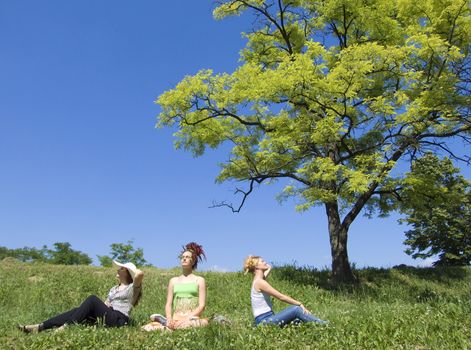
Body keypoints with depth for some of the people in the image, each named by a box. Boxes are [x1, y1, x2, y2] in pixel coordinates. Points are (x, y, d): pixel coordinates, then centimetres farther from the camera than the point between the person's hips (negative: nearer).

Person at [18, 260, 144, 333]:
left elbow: (140, 274, -23)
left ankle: (65, 327, -27)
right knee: (78, 311, -13)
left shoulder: (132, 288, 0)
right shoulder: (114, 288, 26)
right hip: (106, 317, 8)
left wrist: (127, 266, -3)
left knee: (92, 299, -25)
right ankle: (39, 327, -19)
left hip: (118, 320, -7)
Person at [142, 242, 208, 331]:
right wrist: (169, 319, -11)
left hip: (192, 318, 1)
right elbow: (168, 304, 11)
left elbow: (202, 305, -1)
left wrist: (187, 318, -17)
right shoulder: (173, 281, 18)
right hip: (176, 318, 0)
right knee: (148, 326, -29)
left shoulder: (199, 280, 9)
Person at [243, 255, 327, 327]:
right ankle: (324, 325, -14)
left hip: (268, 318, 10)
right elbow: (281, 297, -18)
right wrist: (299, 304, -15)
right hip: (264, 321, -10)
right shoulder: (260, 282, -16)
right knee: (296, 309, -19)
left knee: (298, 320, 3)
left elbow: (269, 267, 32)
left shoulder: (258, 280, 13)